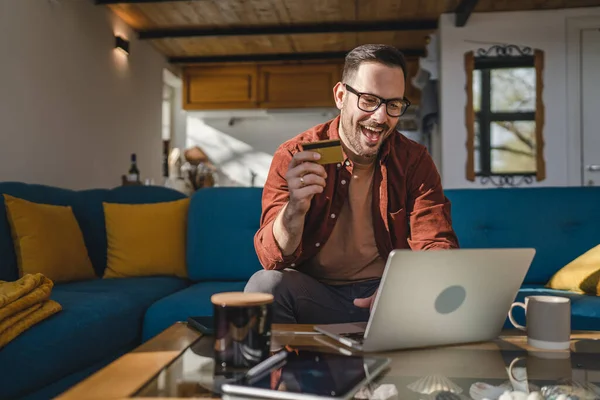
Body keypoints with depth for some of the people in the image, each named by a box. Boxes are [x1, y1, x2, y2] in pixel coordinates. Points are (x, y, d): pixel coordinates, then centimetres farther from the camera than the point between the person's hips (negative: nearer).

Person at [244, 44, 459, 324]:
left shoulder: (414, 161, -2)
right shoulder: (293, 157, -7)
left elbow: (438, 246, -8)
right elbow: (272, 259, -13)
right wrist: (295, 208, -37)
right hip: (314, 295, -1)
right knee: (264, 285, -30)